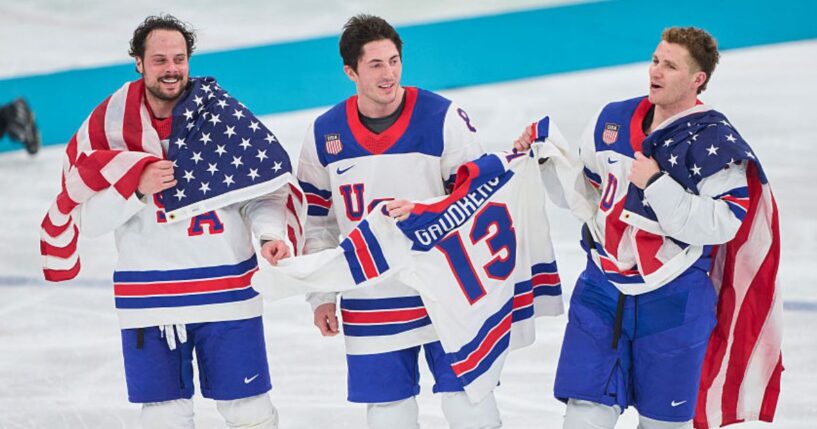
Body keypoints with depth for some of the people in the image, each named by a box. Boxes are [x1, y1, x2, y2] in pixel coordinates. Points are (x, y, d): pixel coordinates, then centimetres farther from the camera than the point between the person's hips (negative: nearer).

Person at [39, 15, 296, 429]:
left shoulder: (224, 115, -5)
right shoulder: (110, 123, -3)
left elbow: (263, 190, 1)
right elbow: (88, 219, -3)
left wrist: (271, 235, -17)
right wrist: (135, 185, -18)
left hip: (228, 289, -1)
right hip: (147, 297, 1)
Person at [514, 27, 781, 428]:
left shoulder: (716, 141, -13)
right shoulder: (613, 120, 4)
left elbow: (719, 225, -21)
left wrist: (656, 184, -25)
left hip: (674, 303, -4)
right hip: (601, 290, 4)